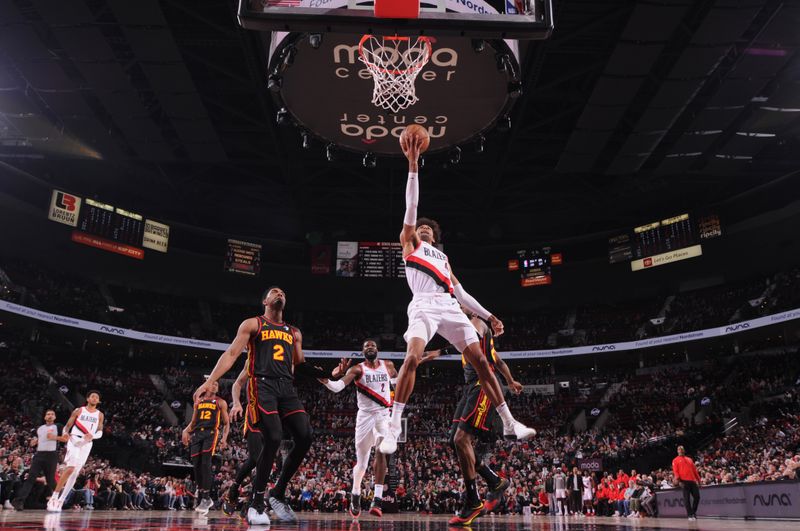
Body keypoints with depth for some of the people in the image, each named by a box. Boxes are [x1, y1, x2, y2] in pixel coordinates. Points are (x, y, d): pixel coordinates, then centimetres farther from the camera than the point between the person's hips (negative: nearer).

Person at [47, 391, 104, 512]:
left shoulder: (100, 415, 10)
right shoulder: (78, 410, 5)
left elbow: (100, 432, 5)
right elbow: (67, 426, 5)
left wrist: (92, 436, -17)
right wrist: (65, 433, -17)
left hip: (87, 444, 3)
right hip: (74, 440, -3)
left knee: (75, 473, 2)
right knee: (70, 468, -20)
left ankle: (60, 501, 9)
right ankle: (54, 497, -11)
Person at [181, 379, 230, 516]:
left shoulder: (221, 402, 9)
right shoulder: (198, 400, 19)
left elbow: (226, 423, 7)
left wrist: (224, 438, -9)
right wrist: (186, 430, 2)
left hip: (211, 433, -4)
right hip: (197, 434, 4)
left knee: (205, 463, -18)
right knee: (196, 466, 0)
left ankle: (206, 497, -14)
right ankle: (200, 499, 10)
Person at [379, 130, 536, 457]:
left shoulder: (442, 257, 36)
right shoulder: (409, 242, 23)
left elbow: (460, 291, 29)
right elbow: (412, 205, 11)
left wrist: (488, 315, 20)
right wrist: (413, 165, 4)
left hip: (450, 307, 5)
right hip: (425, 305, -5)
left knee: (480, 361, -4)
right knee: (413, 358, -26)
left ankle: (509, 424, 3)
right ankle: (393, 427, -21)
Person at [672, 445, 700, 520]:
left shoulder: (689, 460, 23)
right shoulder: (675, 460, 8)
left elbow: (695, 470, 20)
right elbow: (675, 472, -3)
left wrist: (698, 480, 13)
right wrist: (678, 481, -17)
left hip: (693, 481, 5)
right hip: (684, 481, -5)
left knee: (697, 497, 2)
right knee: (686, 498, -5)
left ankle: (693, 512, 21)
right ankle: (690, 515, 0)